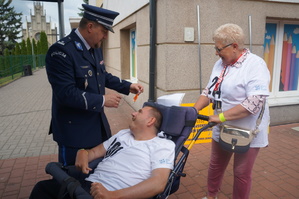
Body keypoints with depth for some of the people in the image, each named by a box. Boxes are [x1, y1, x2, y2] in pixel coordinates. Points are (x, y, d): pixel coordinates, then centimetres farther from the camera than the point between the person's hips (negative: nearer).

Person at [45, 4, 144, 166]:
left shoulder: (95, 48, 5)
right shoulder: (61, 51, -22)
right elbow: (66, 93, -28)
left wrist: (128, 86, 7)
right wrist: (102, 100, -22)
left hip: (98, 124, 8)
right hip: (74, 130, -8)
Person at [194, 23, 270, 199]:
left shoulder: (255, 65, -19)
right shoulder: (220, 64, 4)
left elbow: (254, 103, -28)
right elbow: (209, 91, 9)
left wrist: (221, 116, -28)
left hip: (247, 133, -6)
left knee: (241, 173, 11)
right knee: (216, 166, 20)